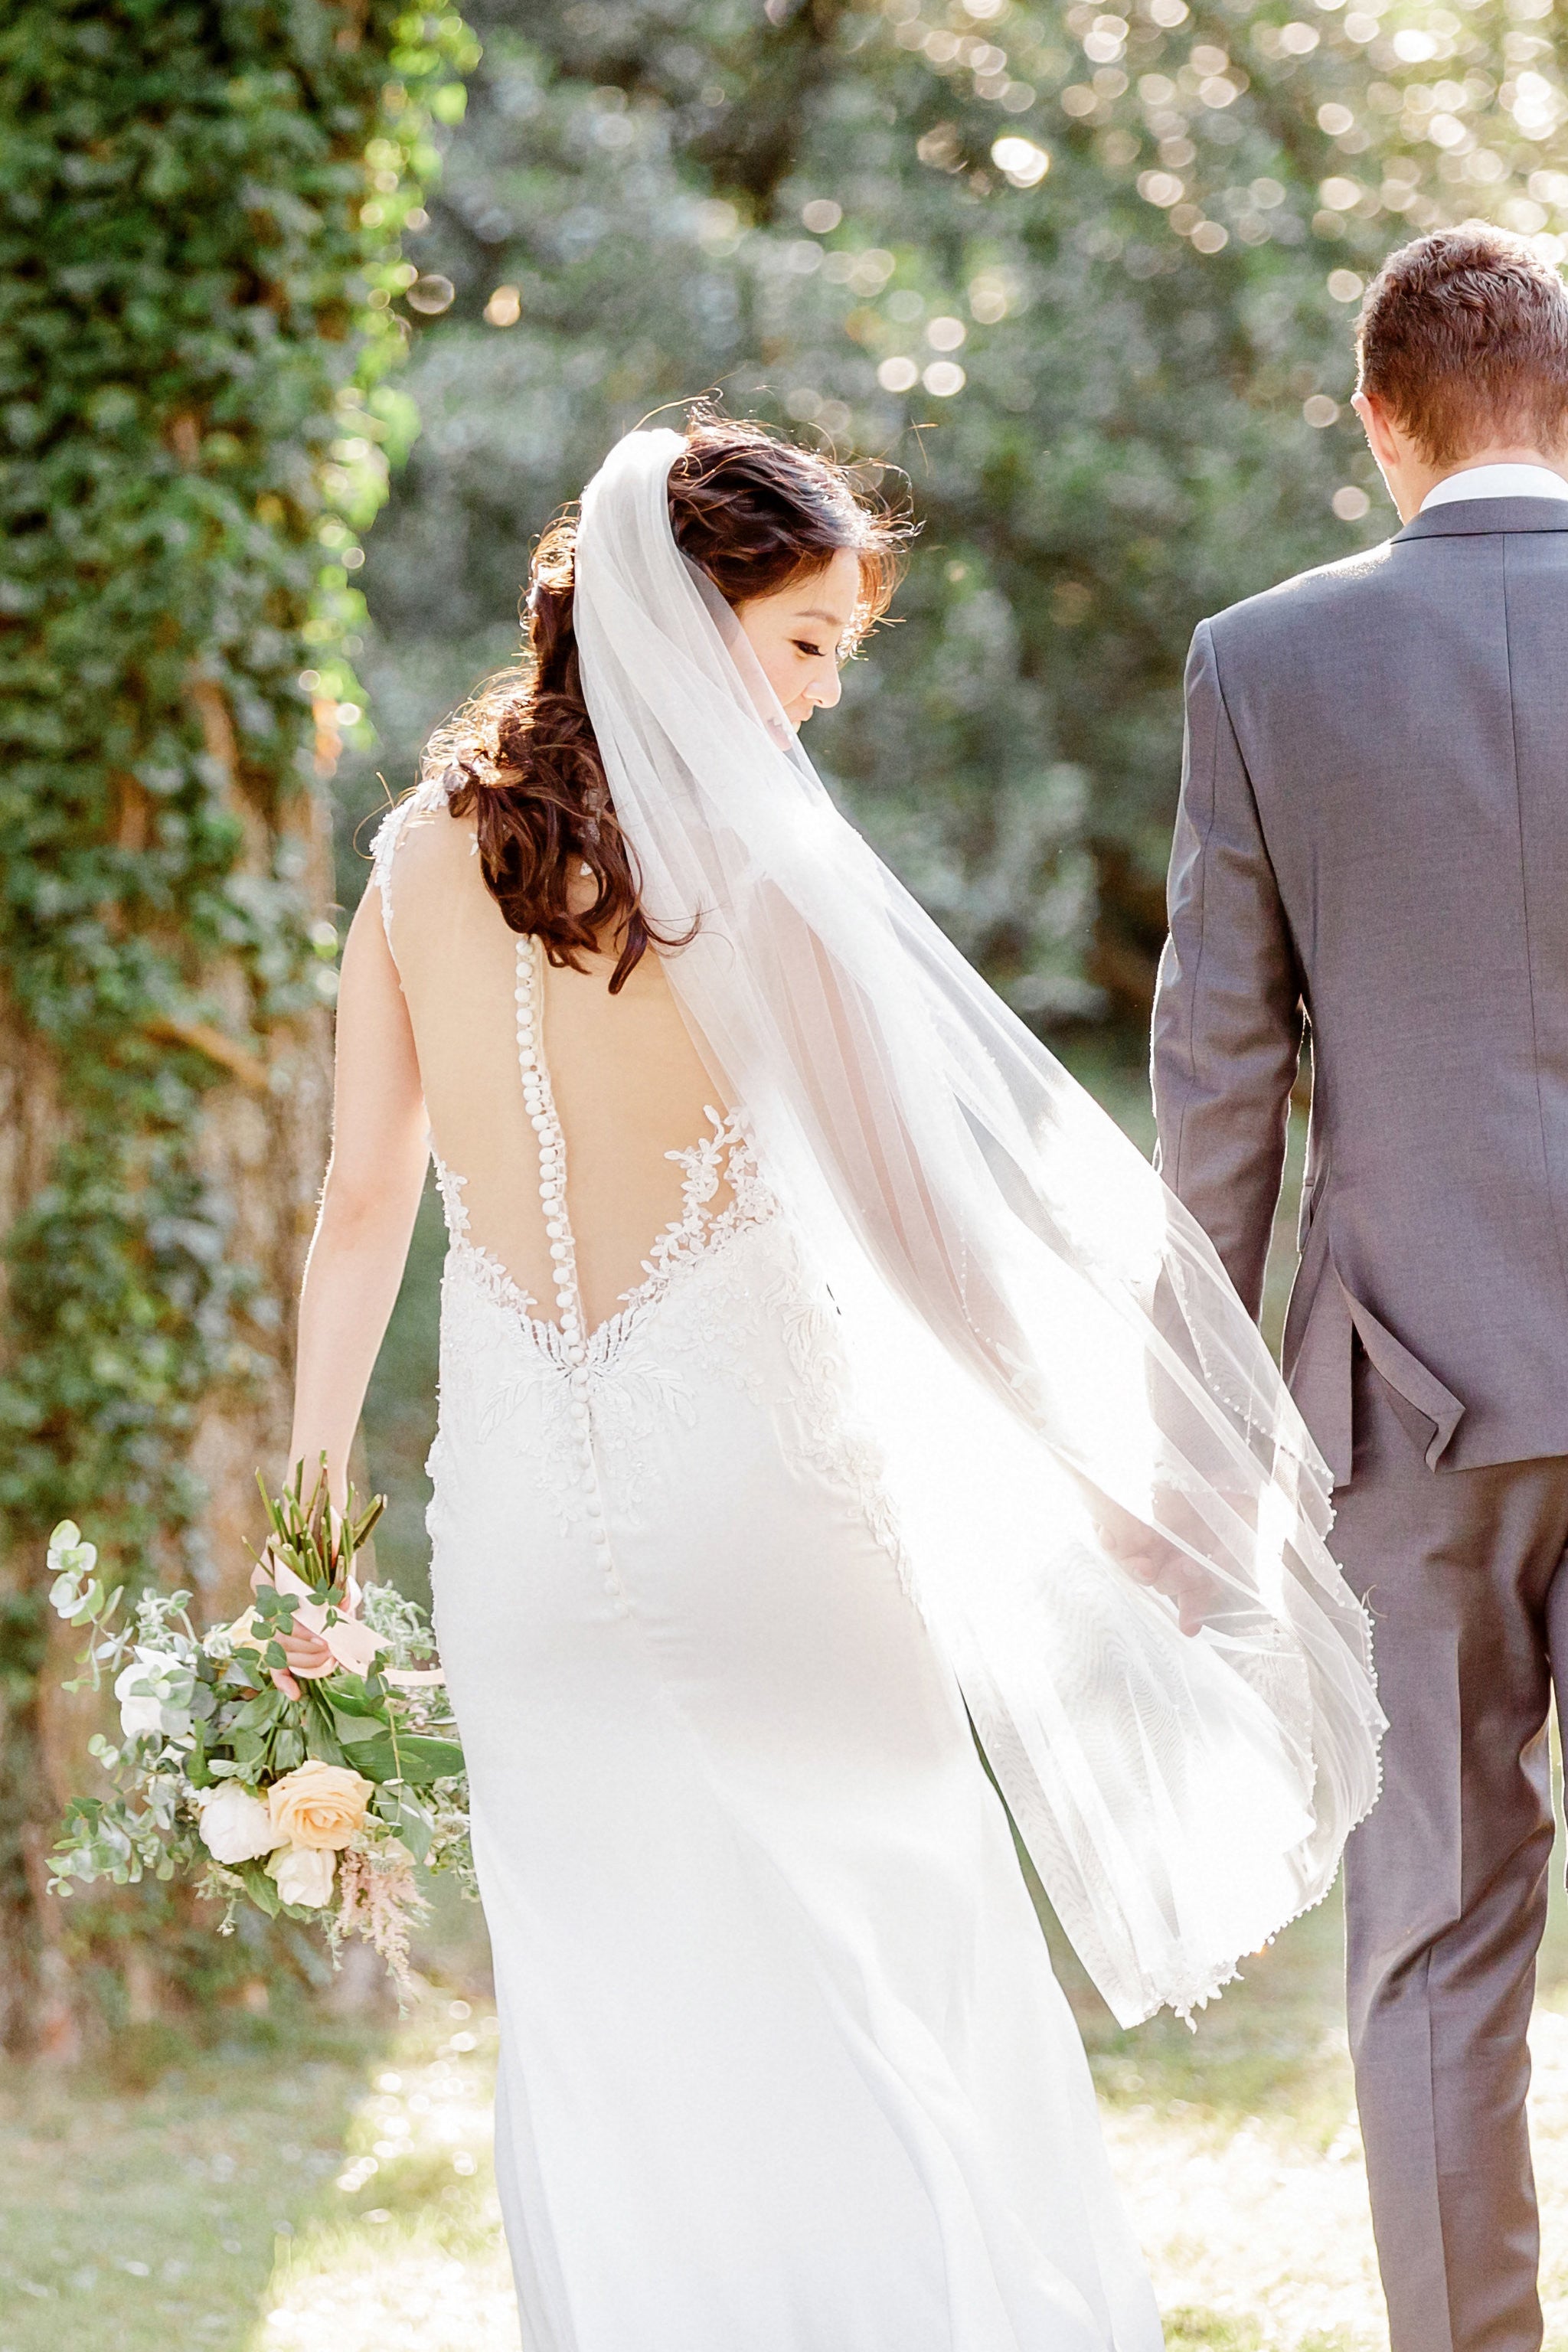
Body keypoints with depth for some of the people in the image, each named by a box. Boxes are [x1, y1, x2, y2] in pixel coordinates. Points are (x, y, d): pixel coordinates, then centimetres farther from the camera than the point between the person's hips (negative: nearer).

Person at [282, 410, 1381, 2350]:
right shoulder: (745, 850, -10)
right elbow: (928, 1199, -10)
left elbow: (361, 1207, 7)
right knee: (874, 1989, 7)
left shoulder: (425, 847, 4)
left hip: (518, 1518, 5)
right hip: (745, 1484, -4)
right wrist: (1108, 1479, -4)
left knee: (602, 2016, 12)